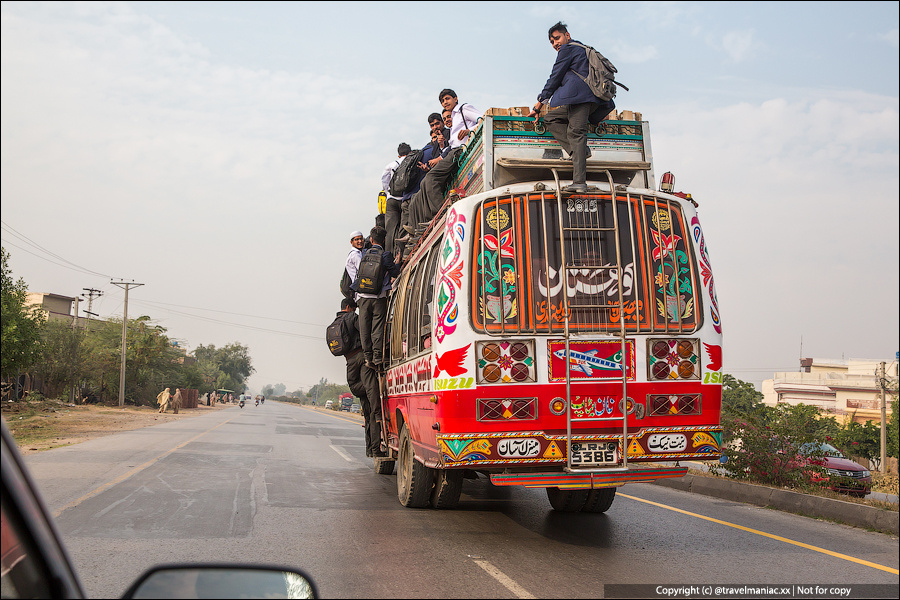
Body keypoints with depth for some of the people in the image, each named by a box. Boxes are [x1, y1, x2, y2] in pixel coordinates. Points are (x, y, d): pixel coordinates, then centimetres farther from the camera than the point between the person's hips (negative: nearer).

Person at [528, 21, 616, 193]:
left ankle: (579, 182, -34)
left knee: (576, 132, -21)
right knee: (550, 119, 15)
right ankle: (580, 150, -8)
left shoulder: (567, 49, 6)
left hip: (579, 95, -10)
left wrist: (540, 103, 8)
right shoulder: (583, 50, 35)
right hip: (593, 101, 10)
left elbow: (555, 78, 3)